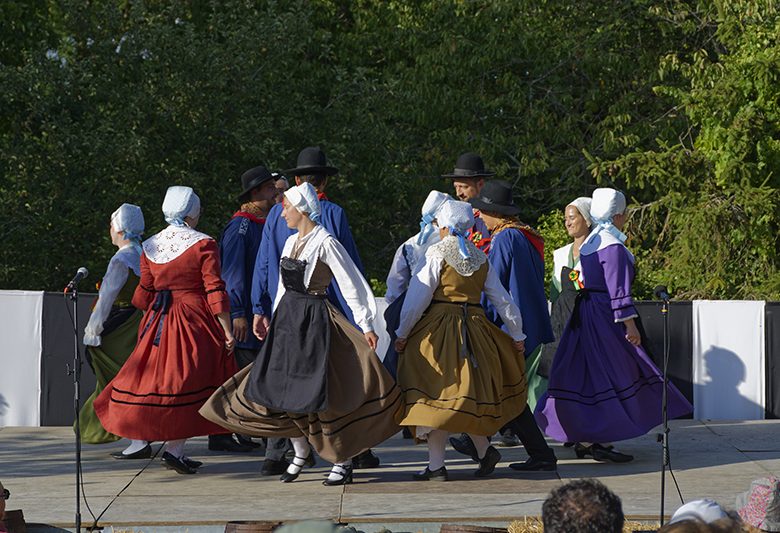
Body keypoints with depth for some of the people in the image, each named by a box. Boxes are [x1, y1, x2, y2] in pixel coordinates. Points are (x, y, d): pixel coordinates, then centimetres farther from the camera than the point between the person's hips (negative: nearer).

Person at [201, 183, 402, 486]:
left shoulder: (325, 243, -12)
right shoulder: (291, 242, 11)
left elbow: (351, 284, -13)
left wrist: (366, 325, -15)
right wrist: (273, 321, 22)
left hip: (313, 318, -8)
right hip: (288, 317, 8)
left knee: (317, 392, -7)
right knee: (282, 387, 8)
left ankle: (343, 463, 4)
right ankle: (300, 453, 23)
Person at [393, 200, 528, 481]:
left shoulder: (436, 255, -6)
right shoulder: (481, 258, 9)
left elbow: (418, 297, -9)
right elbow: (502, 299, 13)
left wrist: (402, 333, -2)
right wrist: (517, 334, 22)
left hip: (438, 329, -5)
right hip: (475, 329, 5)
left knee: (437, 396, -1)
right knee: (468, 392, 17)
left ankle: (436, 465, -1)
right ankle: (485, 450, 10)